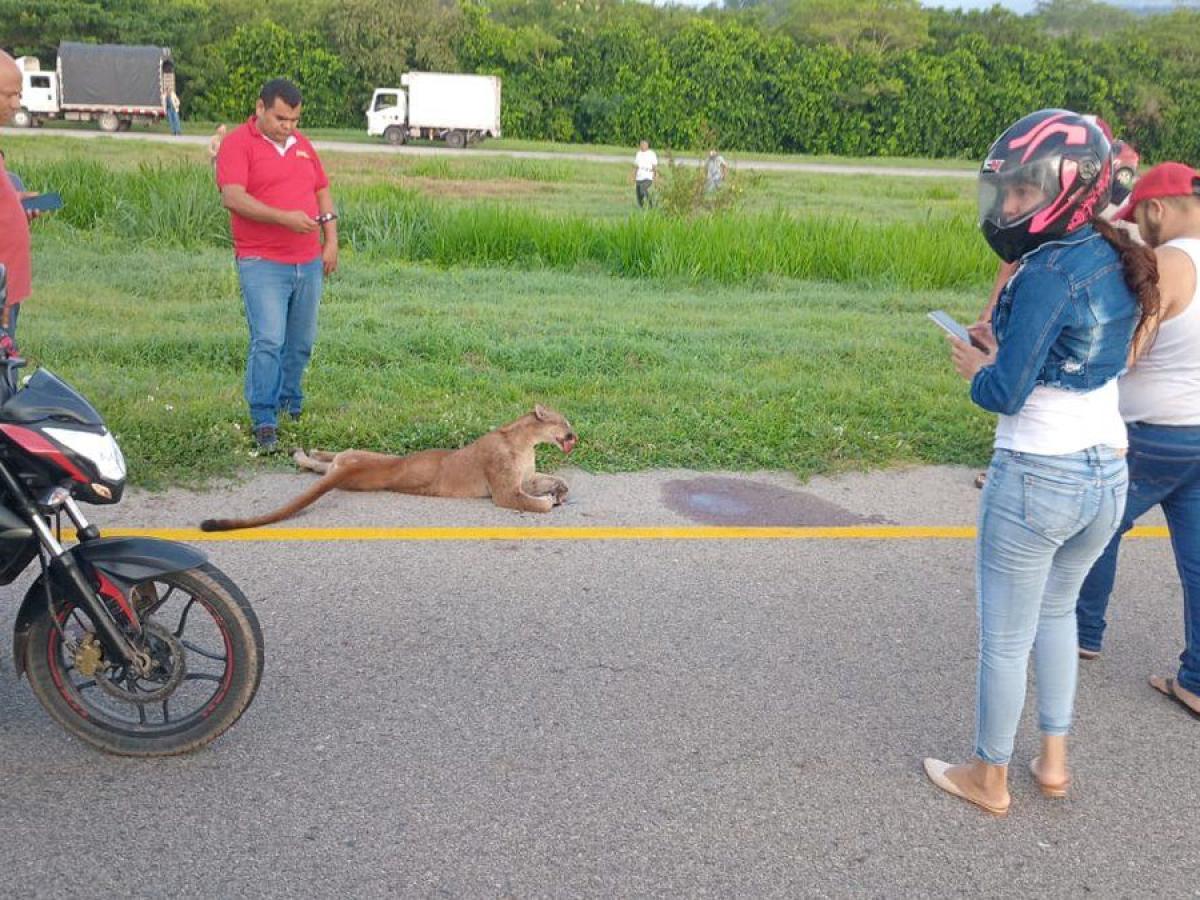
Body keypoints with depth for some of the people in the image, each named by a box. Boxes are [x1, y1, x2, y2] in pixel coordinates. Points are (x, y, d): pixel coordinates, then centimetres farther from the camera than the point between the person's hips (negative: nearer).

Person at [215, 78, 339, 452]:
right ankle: (263, 421, -7)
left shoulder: (302, 144, 15)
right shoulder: (237, 143, -5)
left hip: (309, 262, 6)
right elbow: (232, 197, -17)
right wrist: (284, 217, -26)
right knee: (268, 341, -13)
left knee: (301, 342, 12)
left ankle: (290, 404, 29)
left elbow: (323, 192, 22)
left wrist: (331, 241, 13)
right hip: (263, 263, -6)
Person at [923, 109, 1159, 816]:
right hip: (1109, 475, 8)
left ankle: (990, 778, 25)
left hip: (1035, 478, -8)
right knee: (1056, 610, 27)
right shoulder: (1119, 265, 6)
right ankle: (1054, 759, 34)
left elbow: (1006, 394, -20)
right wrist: (1007, 352, 8)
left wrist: (977, 367, 0)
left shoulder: (1050, 272, -19)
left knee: (1005, 638, 9)